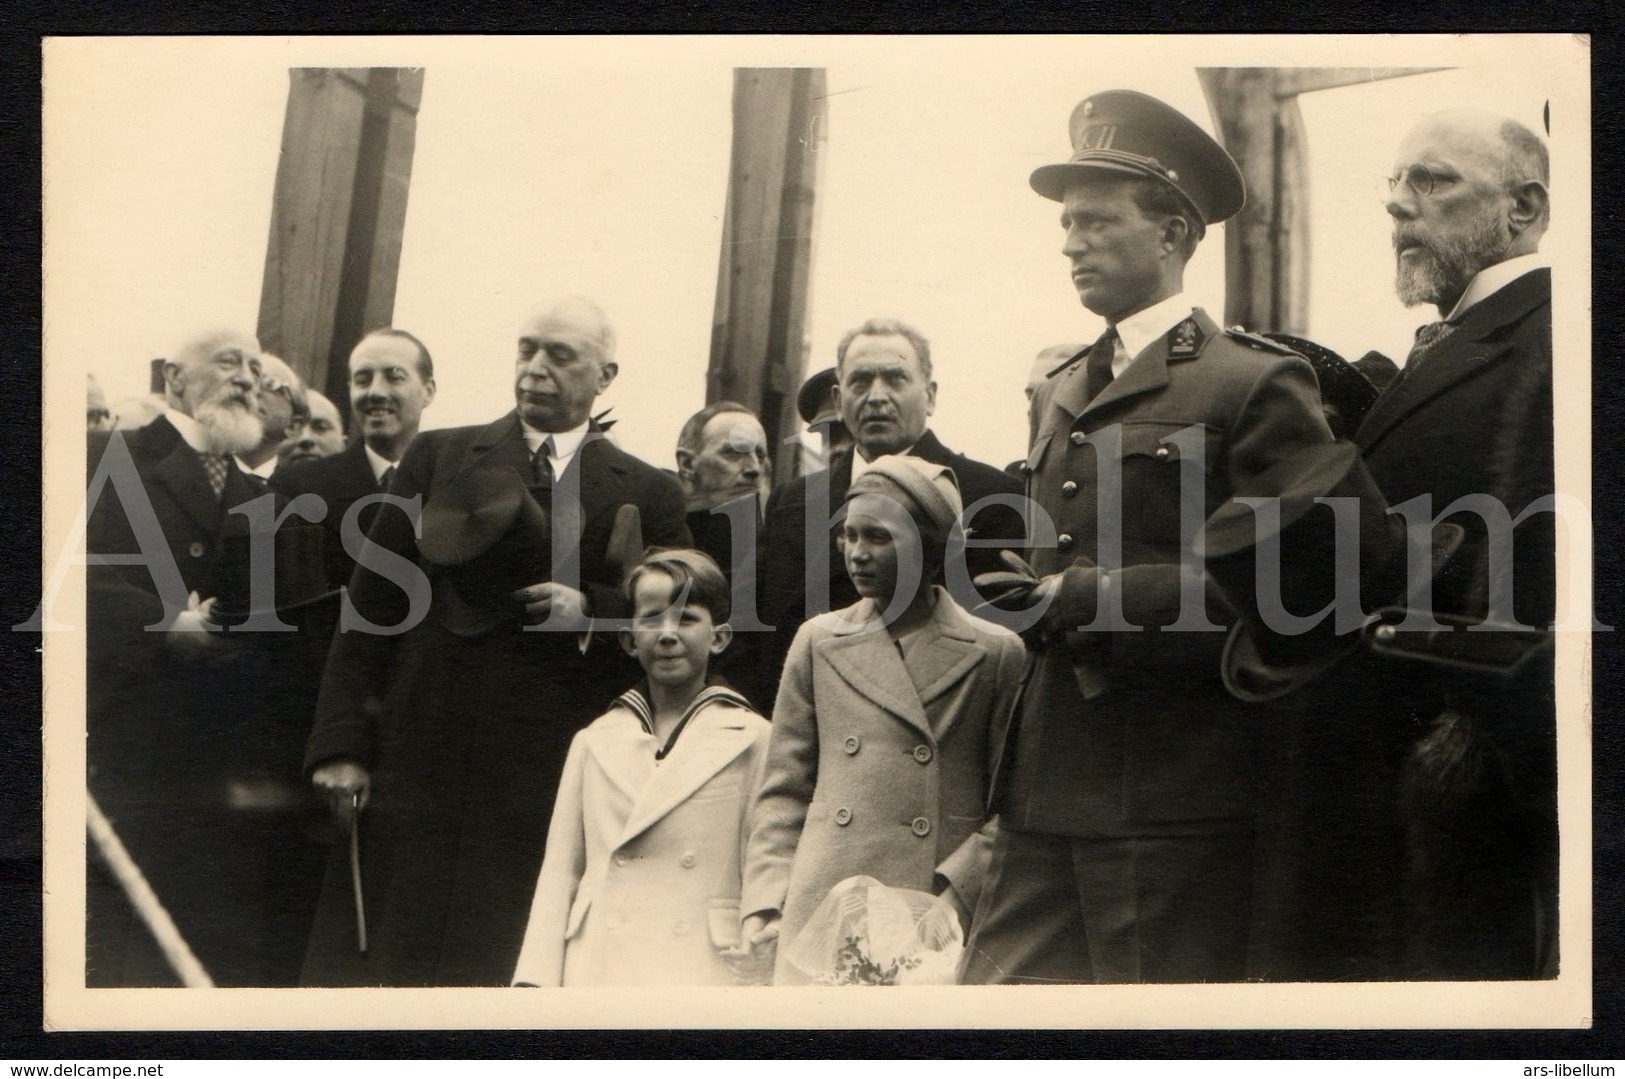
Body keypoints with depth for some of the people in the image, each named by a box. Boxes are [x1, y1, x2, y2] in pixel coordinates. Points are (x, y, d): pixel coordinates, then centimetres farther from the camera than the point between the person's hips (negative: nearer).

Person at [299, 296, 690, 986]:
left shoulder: (648, 495, 9)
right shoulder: (438, 458, 9)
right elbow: (370, 610, 6)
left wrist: (592, 610, -10)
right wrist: (342, 744, -3)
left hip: (555, 786, 0)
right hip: (418, 765, 1)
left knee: (514, 961, 1)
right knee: (380, 958, 1)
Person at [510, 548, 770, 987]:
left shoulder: (750, 740, 8)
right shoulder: (595, 742, 17)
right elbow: (560, 870, 14)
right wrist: (536, 982, 5)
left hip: (701, 969, -2)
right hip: (598, 966, 2)